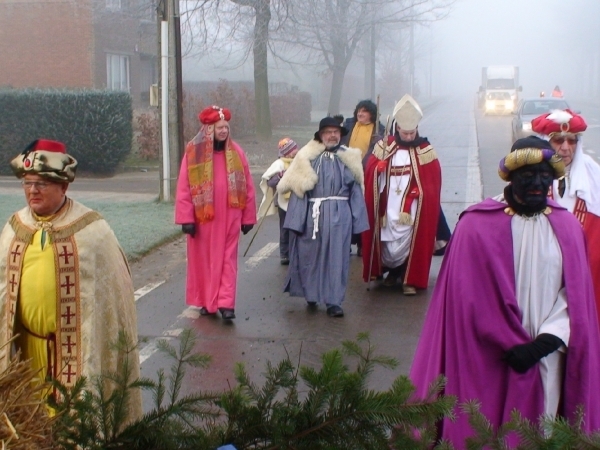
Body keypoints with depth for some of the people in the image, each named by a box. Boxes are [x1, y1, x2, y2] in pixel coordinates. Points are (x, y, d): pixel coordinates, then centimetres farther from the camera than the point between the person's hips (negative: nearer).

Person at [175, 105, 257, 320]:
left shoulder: (236, 152, 2)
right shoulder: (193, 152, -3)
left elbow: (247, 186, 5)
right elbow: (184, 188, -4)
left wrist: (248, 217, 3)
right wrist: (186, 218, -9)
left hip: (229, 217, 1)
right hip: (202, 217, -1)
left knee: (227, 259, -1)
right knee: (203, 260, 8)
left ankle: (225, 303, -1)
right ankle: (206, 302, 19)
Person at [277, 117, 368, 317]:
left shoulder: (348, 158, 8)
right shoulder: (309, 157, 2)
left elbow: (356, 189, 9)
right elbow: (298, 188, 0)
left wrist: (357, 218, 4)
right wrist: (297, 218, -6)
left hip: (339, 214, 1)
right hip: (312, 213, -1)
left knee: (336, 257, 1)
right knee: (311, 255, 9)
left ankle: (333, 302, 6)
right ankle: (311, 293, 28)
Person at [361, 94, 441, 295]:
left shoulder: (425, 151, 0)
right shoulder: (385, 146, 3)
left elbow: (433, 181, 1)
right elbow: (370, 174, -3)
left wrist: (421, 193, -10)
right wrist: (381, 158, -19)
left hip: (412, 209, -1)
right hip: (388, 207, 2)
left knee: (409, 240, -3)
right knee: (388, 240, 7)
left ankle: (410, 279, 8)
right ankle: (392, 272, 28)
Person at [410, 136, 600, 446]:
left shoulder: (567, 227, 5)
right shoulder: (477, 225, -6)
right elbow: (472, 298, -8)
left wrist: (545, 341, -13)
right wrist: (511, 346, -12)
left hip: (548, 360, 3)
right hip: (490, 363, -3)